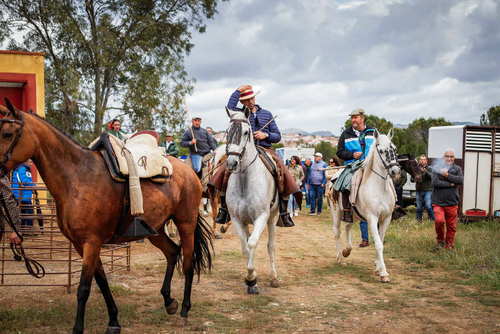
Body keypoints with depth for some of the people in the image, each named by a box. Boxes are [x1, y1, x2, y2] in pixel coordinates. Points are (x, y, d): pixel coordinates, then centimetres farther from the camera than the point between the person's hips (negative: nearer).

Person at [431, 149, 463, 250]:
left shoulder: (457, 169, 10)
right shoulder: (437, 169, 5)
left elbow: (460, 180, -8)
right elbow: (435, 182, -10)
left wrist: (447, 175, -10)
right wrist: (450, 184, -8)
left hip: (452, 203, 2)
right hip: (438, 202, -2)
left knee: (451, 226, 5)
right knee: (439, 221, -20)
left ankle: (449, 245, 23)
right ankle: (440, 240, 5)